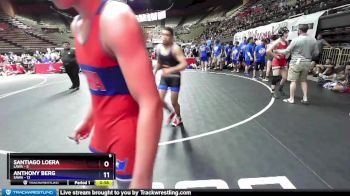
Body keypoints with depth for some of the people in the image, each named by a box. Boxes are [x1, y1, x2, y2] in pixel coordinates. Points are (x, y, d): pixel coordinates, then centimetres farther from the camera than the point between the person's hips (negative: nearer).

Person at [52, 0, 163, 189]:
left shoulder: (116, 18, -24)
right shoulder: (77, 26, 4)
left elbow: (151, 105, -32)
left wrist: (141, 182, -31)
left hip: (128, 131, -8)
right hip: (102, 127, 9)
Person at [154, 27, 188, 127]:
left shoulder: (175, 48, -19)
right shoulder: (158, 48, -1)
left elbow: (184, 64, -28)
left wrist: (171, 70, -38)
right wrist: (155, 72, 11)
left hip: (174, 77, -5)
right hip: (164, 77, 5)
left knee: (174, 102, 4)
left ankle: (179, 118, 34)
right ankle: (171, 112, 31)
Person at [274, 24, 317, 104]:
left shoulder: (296, 40, -13)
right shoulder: (313, 40, 3)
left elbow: (287, 51, -7)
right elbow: (313, 53, 9)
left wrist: (277, 51, 8)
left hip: (296, 62, -5)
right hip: (307, 62, 6)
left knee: (293, 81, 0)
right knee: (304, 80, 15)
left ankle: (291, 99, 4)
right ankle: (305, 98, 16)